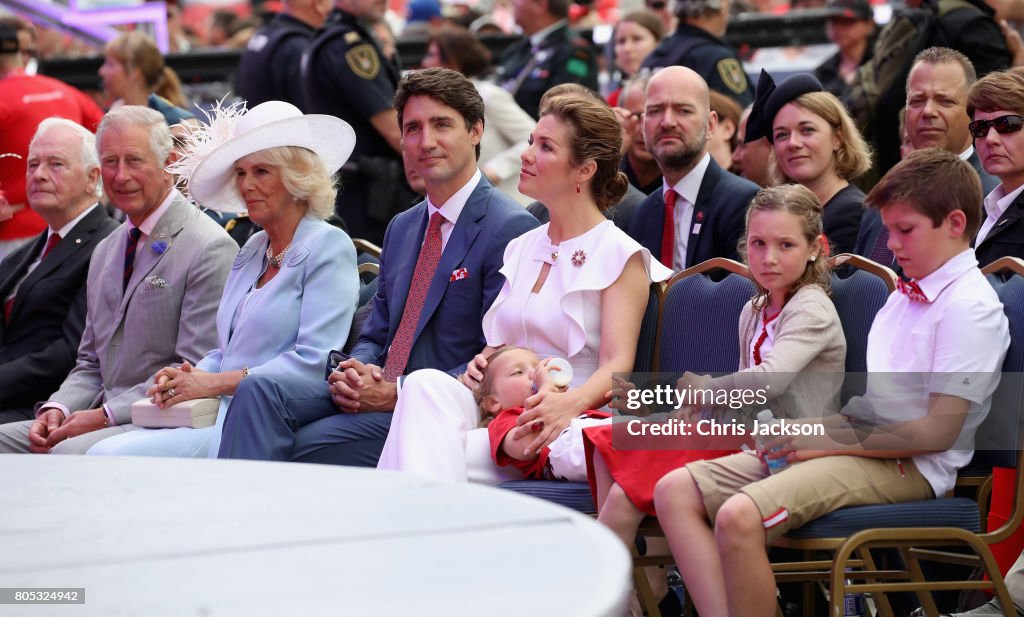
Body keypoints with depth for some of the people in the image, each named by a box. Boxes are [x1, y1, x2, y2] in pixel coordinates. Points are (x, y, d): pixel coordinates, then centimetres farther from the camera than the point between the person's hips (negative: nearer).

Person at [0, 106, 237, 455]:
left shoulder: (210, 249, -8)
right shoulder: (105, 252, 20)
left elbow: (197, 372, -14)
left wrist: (106, 416, -18)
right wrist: (57, 408, -1)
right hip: (107, 423, 8)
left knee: (69, 452, -33)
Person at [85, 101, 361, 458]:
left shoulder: (329, 248, -4)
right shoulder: (251, 252, 22)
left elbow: (314, 361, -14)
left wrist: (215, 383, -15)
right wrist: (189, 376, 1)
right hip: (220, 416, 8)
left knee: (115, 457, -24)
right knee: (102, 453, -14)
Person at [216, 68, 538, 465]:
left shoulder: (511, 229, -7)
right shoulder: (401, 228, 21)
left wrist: (395, 394, -17)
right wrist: (353, 374, -3)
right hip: (373, 395, 7)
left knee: (303, 446, -26)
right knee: (260, 390, -18)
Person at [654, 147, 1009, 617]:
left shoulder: (970, 307, -8)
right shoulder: (904, 295, 21)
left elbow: (938, 431, -15)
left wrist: (830, 441, -13)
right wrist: (815, 427, -1)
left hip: (907, 467, -10)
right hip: (853, 441, 10)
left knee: (741, 516, -33)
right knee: (676, 490, -6)